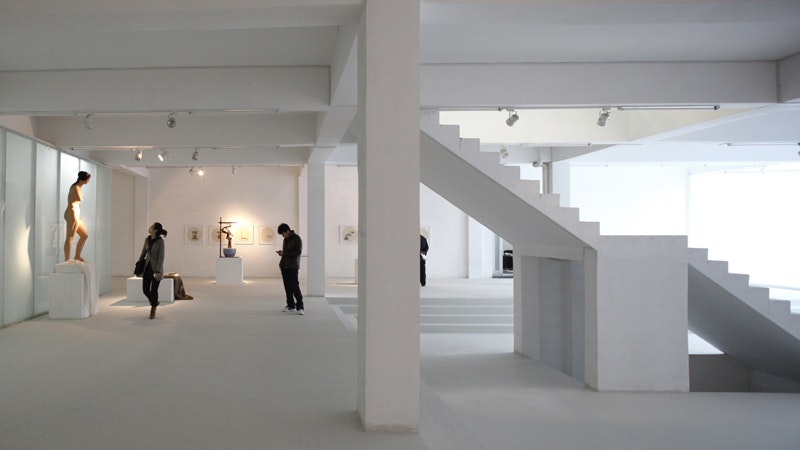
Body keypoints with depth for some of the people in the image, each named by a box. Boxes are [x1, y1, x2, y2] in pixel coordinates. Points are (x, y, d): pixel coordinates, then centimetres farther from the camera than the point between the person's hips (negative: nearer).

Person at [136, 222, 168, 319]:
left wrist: (158, 271, -22)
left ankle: (153, 312, 13)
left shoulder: (160, 241, -14)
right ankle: (155, 302, 32)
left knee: (154, 290, -2)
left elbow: (161, 257, -17)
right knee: (145, 289, 4)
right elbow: (143, 253, 13)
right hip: (147, 267, 5)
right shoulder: (147, 239, 3)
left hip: (156, 268, -5)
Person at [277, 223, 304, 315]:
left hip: (293, 267, -8)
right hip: (284, 266, 8)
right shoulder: (285, 240, 16)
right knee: (287, 287, 7)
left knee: (295, 286, -11)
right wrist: (282, 260, 9)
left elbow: (298, 252, -16)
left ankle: (300, 307, -8)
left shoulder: (296, 239, -8)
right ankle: (291, 305, 14)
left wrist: (284, 253, -17)